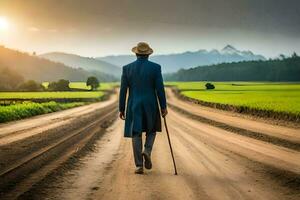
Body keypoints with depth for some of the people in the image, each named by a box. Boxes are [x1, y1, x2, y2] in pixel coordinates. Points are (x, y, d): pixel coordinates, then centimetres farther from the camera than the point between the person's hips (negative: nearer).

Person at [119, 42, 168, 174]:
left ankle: (139, 165, 0)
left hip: (134, 106, 1)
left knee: (136, 134, 5)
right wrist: (163, 107, 1)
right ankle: (147, 151, -8)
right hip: (151, 106, -1)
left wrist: (121, 109, 6)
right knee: (151, 130, 19)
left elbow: (123, 90, 0)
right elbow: (160, 89, -7)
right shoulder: (155, 67, -5)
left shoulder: (127, 68, -1)